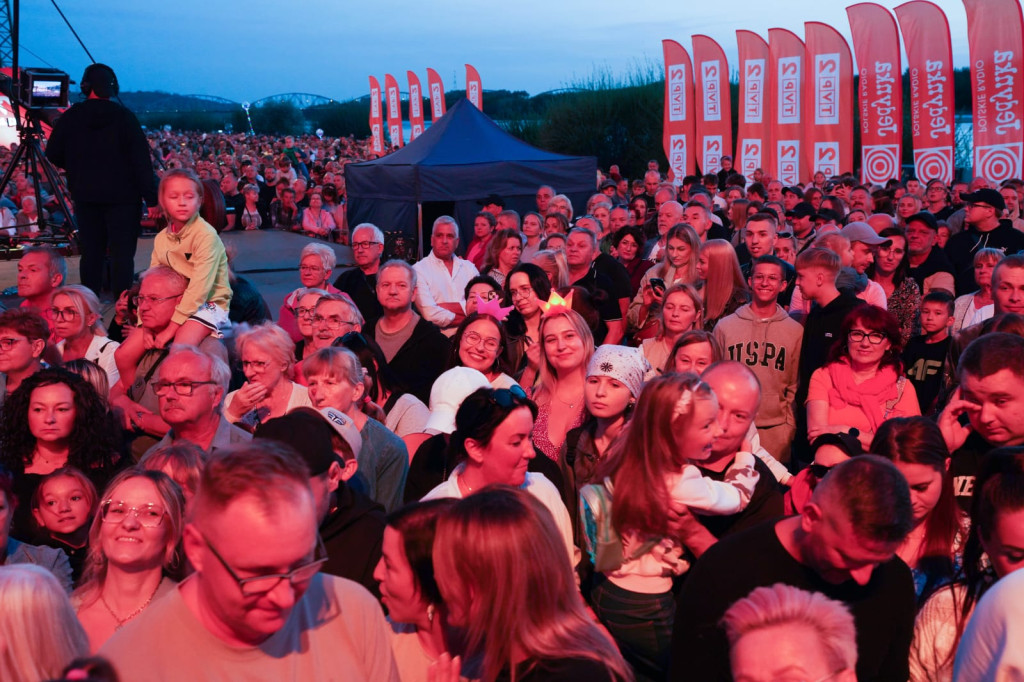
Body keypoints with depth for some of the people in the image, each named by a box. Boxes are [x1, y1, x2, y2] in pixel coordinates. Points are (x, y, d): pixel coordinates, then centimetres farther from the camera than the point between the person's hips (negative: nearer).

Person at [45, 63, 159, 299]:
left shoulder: (70, 117, -1)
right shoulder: (124, 116, -9)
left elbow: (54, 155, 4)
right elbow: (142, 161, -12)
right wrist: (152, 199, -11)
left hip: (85, 196, 3)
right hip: (122, 196, -3)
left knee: (91, 251, 11)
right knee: (122, 252, -1)